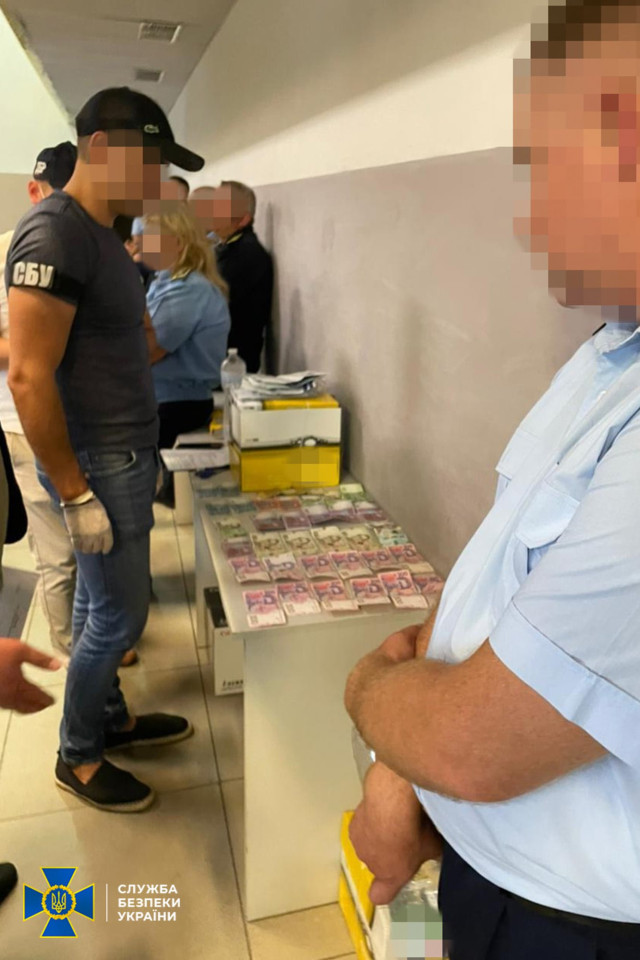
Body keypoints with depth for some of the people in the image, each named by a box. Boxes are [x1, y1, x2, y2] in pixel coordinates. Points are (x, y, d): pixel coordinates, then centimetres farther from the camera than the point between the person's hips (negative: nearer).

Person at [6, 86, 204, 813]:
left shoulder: (99, 233, 11)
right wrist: (76, 494, -21)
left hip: (126, 454, 9)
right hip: (97, 463, -9)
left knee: (99, 603, 19)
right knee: (119, 614, 2)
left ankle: (111, 720, 37)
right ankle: (77, 758, 23)